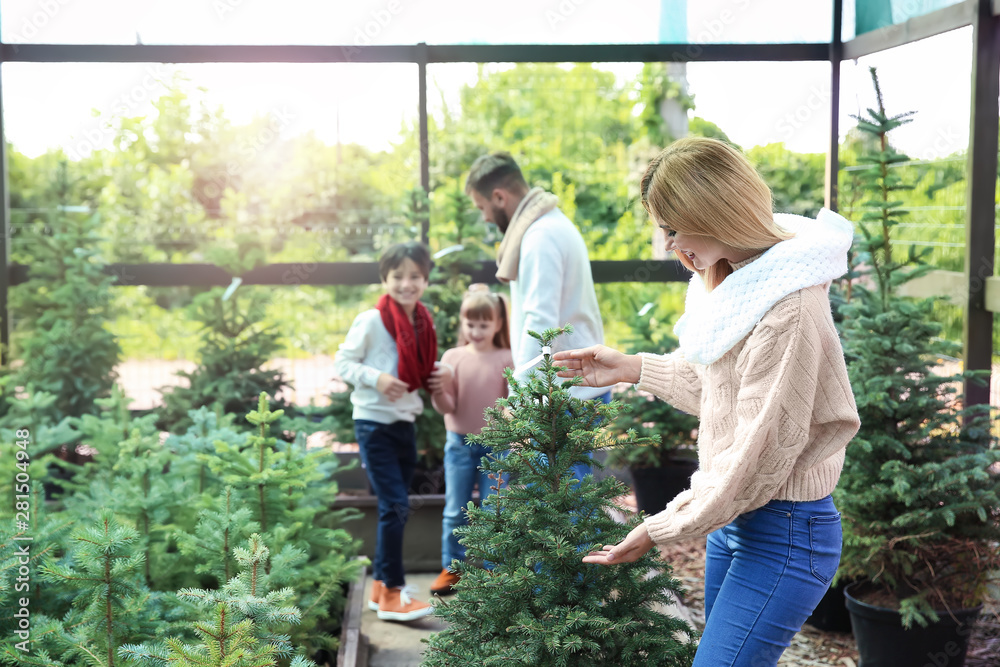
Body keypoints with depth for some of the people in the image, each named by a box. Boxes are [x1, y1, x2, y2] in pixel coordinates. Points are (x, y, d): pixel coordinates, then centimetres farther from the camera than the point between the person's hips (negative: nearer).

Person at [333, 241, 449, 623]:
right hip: (375, 423, -7)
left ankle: (381, 585, 24)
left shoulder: (422, 322, 7)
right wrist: (375, 378, -23)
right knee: (395, 506, -10)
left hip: (405, 423, 7)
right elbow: (342, 362, -10)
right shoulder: (372, 321, -12)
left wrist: (436, 375, -1)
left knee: (394, 509, 13)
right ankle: (393, 594, -2)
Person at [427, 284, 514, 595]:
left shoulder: (506, 360, -5)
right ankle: (451, 567, 21)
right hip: (460, 444, 1)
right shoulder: (453, 357, -2)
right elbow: (447, 406, -5)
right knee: (455, 511, 9)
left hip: (495, 446, -1)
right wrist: (438, 393, -26)